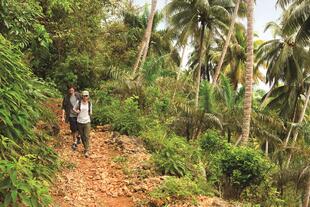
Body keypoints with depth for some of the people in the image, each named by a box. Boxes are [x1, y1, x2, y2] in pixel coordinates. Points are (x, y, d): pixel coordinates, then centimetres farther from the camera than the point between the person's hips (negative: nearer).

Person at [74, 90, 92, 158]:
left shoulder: (89, 103, 0)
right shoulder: (79, 103, -5)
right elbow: (74, 109, 8)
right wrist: (76, 111, -8)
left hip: (87, 122, -1)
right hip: (80, 122, 1)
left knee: (86, 136, -7)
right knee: (82, 136, 12)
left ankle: (87, 151, -5)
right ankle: (85, 147, 33)